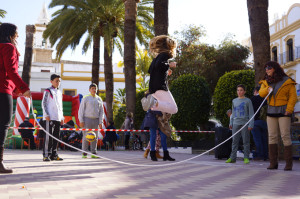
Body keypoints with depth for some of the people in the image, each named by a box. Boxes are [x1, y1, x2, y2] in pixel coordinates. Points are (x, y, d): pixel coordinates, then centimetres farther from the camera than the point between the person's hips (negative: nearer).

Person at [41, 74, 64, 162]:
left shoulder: (60, 93, 19)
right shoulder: (48, 91, 0)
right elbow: (44, 103, -6)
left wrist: (62, 117, 17)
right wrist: (46, 115, -15)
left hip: (58, 118, 7)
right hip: (49, 118, -7)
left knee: (56, 136, 8)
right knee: (48, 136, -8)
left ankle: (54, 154, 15)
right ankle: (46, 155, -4)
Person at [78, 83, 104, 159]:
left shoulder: (99, 99, 11)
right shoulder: (85, 98, 2)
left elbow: (101, 111, 10)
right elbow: (81, 110, -1)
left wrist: (100, 122, 2)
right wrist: (81, 121, -9)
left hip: (96, 120, 3)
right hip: (87, 119, -3)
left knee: (95, 137, 2)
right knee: (86, 137, -4)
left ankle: (94, 153, 7)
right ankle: (84, 153, 1)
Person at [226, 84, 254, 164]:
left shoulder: (247, 101, 2)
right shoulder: (234, 101, 15)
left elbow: (251, 113, 0)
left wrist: (251, 124, -7)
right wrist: (231, 123, 15)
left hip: (245, 124, -4)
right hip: (236, 124, 4)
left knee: (246, 141, -2)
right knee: (234, 141, 4)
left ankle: (246, 158, 3)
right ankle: (232, 158, 7)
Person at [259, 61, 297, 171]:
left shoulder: (287, 81, -1)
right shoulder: (266, 82, 14)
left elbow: (293, 96, -3)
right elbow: (261, 93, 3)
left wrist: (289, 109, -13)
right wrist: (267, 90, -19)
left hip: (283, 112, -5)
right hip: (271, 112, 5)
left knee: (285, 136, -7)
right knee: (272, 136, 3)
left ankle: (289, 163, -1)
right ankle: (273, 163, 7)